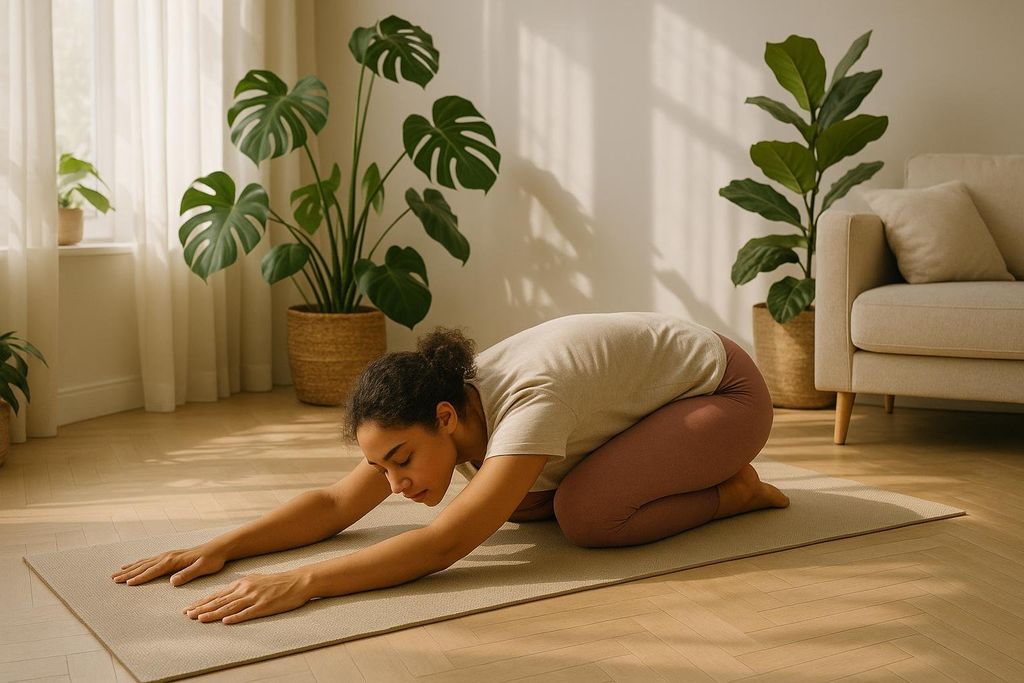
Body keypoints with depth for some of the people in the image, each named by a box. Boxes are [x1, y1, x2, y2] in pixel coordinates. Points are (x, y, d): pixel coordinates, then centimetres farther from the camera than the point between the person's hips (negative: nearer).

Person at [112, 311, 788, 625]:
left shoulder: (529, 401, -40)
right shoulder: (436, 405, -16)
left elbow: (441, 545, -48)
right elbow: (335, 503, -15)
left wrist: (301, 582, -54)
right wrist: (218, 547, -27)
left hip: (725, 388, -8)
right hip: (647, 388, 8)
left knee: (584, 514, -29)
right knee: (520, 502, -1)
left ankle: (735, 490, -3)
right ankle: (697, 469, 16)